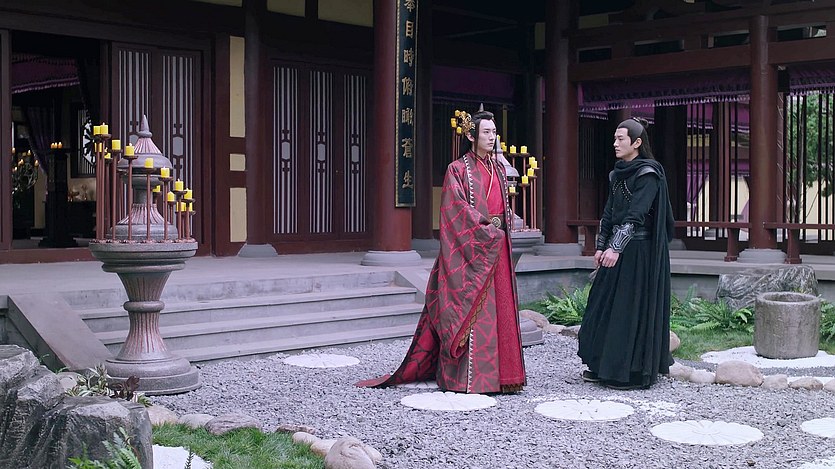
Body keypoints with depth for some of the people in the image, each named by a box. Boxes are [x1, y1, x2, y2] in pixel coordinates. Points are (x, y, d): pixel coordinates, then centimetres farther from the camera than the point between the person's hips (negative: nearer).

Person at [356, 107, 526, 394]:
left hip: (497, 249, 7)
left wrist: (501, 225, 2)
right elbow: (458, 208, -13)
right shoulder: (457, 170, -4)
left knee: (500, 307, 5)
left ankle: (498, 372, 11)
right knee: (470, 308, -7)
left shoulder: (498, 170, 16)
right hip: (470, 248, -7)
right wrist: (485, 226, -13)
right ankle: (469, 377, -3)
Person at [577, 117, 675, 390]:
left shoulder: (648, 174, -13)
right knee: (605, 304, 10)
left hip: (638, 251, -9)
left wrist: (615, 248, -28)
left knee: (632, 308, -5)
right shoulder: (617, 174, 13)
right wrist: (601, 247, 12)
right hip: (616, 247, 9)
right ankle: (603, 367, 19)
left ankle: (634, 372, 3)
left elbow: (635, 216, -22)